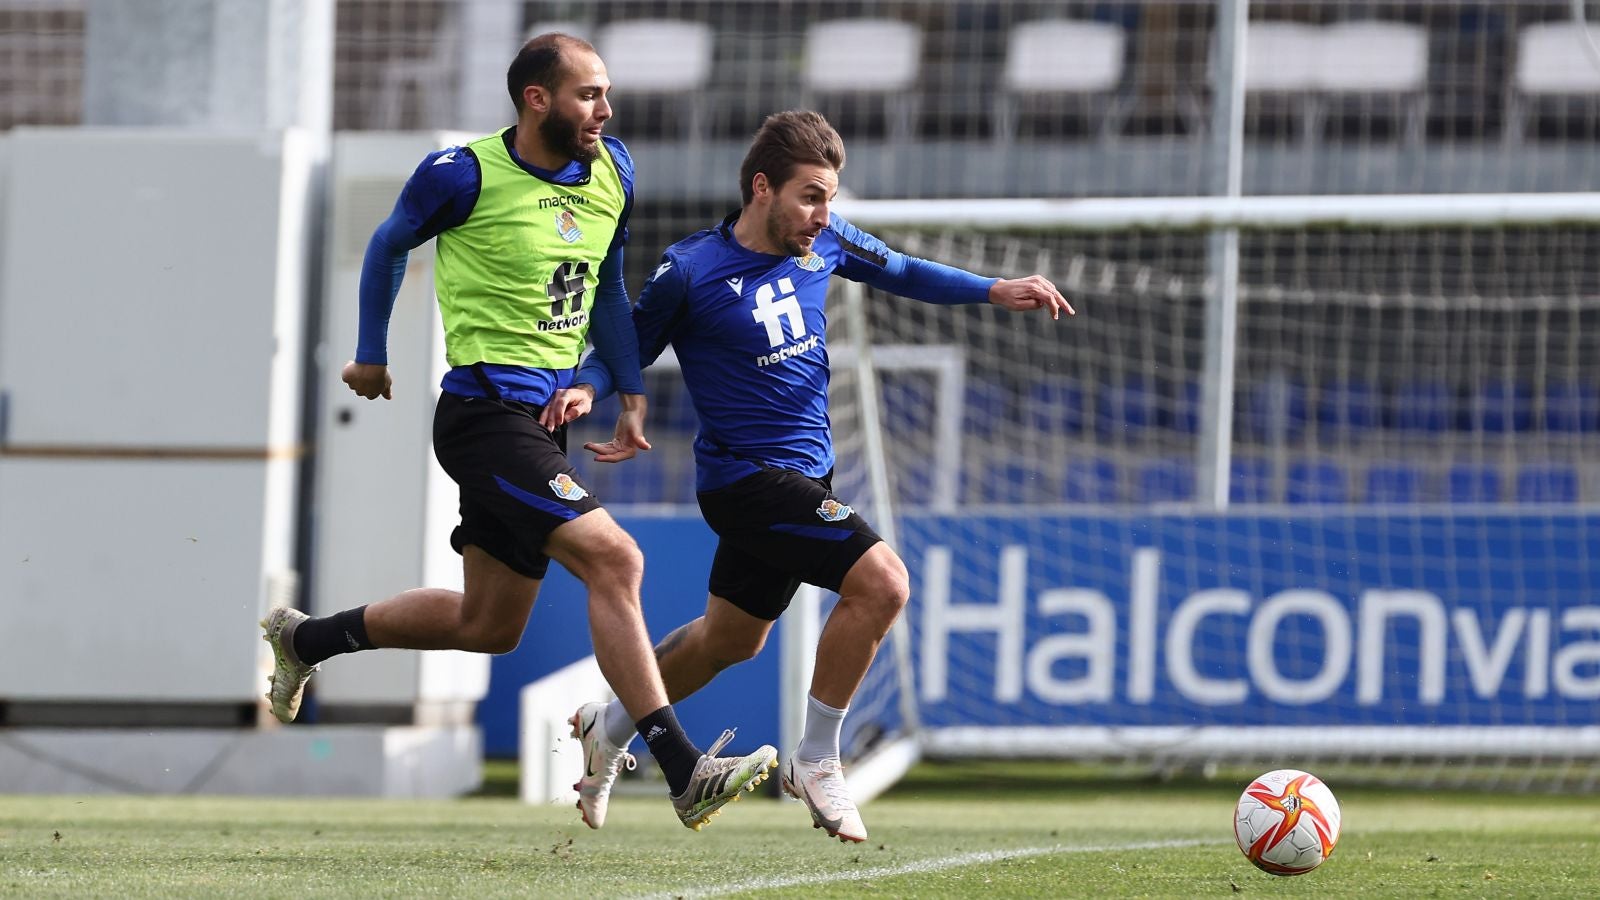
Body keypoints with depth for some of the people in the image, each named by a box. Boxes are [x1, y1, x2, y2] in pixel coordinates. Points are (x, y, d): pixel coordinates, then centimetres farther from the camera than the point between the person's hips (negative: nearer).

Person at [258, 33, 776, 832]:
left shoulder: (612, 172, 6)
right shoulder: (466, 175, -12)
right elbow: (388, 246, 6)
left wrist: (632, 392, 12)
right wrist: (372, 355, 15)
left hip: (544, 419, 8)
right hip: (485, 412, -8)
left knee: (488, 624, 16)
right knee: (612, 558, -22)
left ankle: (305, 638, 36)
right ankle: (683, 772, -24)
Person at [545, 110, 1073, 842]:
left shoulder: (822, 241, 0)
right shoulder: (690, 271, -16)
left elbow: (900, 272, 17)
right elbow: (625, 349, -4)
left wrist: (995, 292, 6)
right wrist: (585, 392, -25)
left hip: (804, 472, 8)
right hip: (746, 476, -8)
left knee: (732, 639, 24)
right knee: (880, 581, -24)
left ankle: (610, 728, 46)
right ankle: (816, 761, -10)